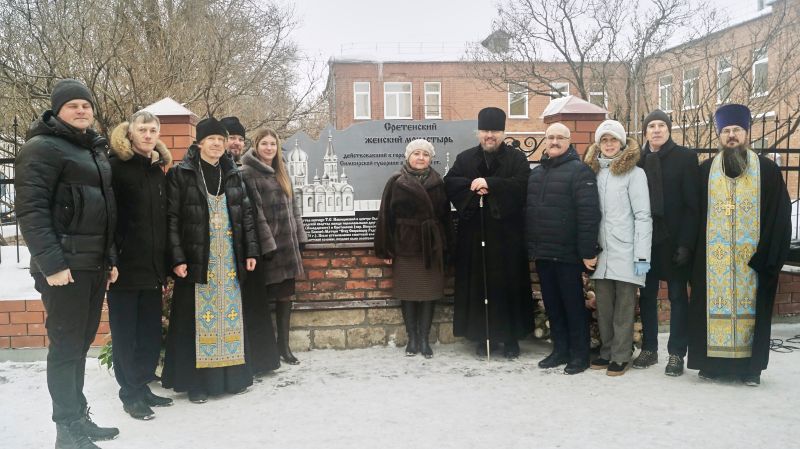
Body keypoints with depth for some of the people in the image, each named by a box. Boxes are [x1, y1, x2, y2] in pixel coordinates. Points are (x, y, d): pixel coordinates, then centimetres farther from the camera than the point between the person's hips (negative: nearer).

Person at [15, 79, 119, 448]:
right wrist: (51, 263, -22)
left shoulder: (95, 150, 17)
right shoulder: (43, 148, -8)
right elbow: (31, 209, -16)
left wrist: (110, 258, 17)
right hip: (65, 266, -8)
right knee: (65, 347, -2)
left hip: (95, 265, 8)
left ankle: (79, 419, 24)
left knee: (81, 345, 14)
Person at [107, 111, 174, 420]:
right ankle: (130, 394, 14)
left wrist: (165, 265, 12)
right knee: (125, 333, 4)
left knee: (150, 331, 11)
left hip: (153, 266, 6)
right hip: (125, 265, -6)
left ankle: (142, 386, 24)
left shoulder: (158, 171, 14)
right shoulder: (115, 166, -5)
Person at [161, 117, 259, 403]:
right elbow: (171, 219, -7)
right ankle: (197, 381, 8)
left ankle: (231, 375, 17)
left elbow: (246, 215, 13)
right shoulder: (180, 175, -2)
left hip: (230, 259, 4)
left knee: (230, 315, 8)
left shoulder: (233, 175, 12)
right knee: (199, 317, 0)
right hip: (197, 259, -4)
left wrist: (251, 251, 6)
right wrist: (177, 258, -13)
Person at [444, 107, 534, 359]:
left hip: (506, 235, -2)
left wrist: (489, 184, -18)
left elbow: (522, 184, -11)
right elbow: (449, 183, 1)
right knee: (478, 285, 2)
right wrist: (471, 186, -16)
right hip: (474, 234, 2)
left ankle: (511, 338, 9)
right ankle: (484, 337, 12)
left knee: (508, 286, 0)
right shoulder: (465, 159, 14)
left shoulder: (517, 159, 6)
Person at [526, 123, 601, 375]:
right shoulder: (536, 172, 15)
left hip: (567, 253, -7)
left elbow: (588, 213, -15)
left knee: (573, 304, 3)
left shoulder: (579, 171, -8)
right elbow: (528, 211, 17)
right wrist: (530, 246, 12)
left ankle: (580, 354, 14)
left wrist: (587, 251, -20)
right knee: (552, 304, 13)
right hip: (542, 253, 7)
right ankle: (560, 350, 25)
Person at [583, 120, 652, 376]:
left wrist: (642, 256, -13)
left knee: (623, 308, 1)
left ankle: (621, 356, 11)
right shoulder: (594, 172, 11)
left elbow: (643, 216, -7)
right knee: (603, 307, 9)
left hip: (625, 253, -4)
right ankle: (606, 352, 21)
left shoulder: (634, 173, -3)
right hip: (601, 252, 4)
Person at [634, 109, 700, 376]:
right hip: (646, 238, 3)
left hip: (674, 239, -3)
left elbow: (692, 204, -7)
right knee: (647, 294, 9)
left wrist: (686, 243, -14)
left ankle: (676, 353, 11)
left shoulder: (685, 157, -3)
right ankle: (649, 349, 20)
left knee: (677, 295, 5)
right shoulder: (638, 159, 6)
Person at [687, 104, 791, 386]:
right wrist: (695, 250, -3)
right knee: (715, 306, 3)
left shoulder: (767, 170, 3)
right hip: (713, 257, 1)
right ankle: (712, 362, 11)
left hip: (752, 256, -1)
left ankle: (750, 366, 12)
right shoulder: (705, 171, 7)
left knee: (750, 307, 4)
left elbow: (780, 215, -1)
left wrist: (767, 254, -8)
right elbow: (694, 214, 6)